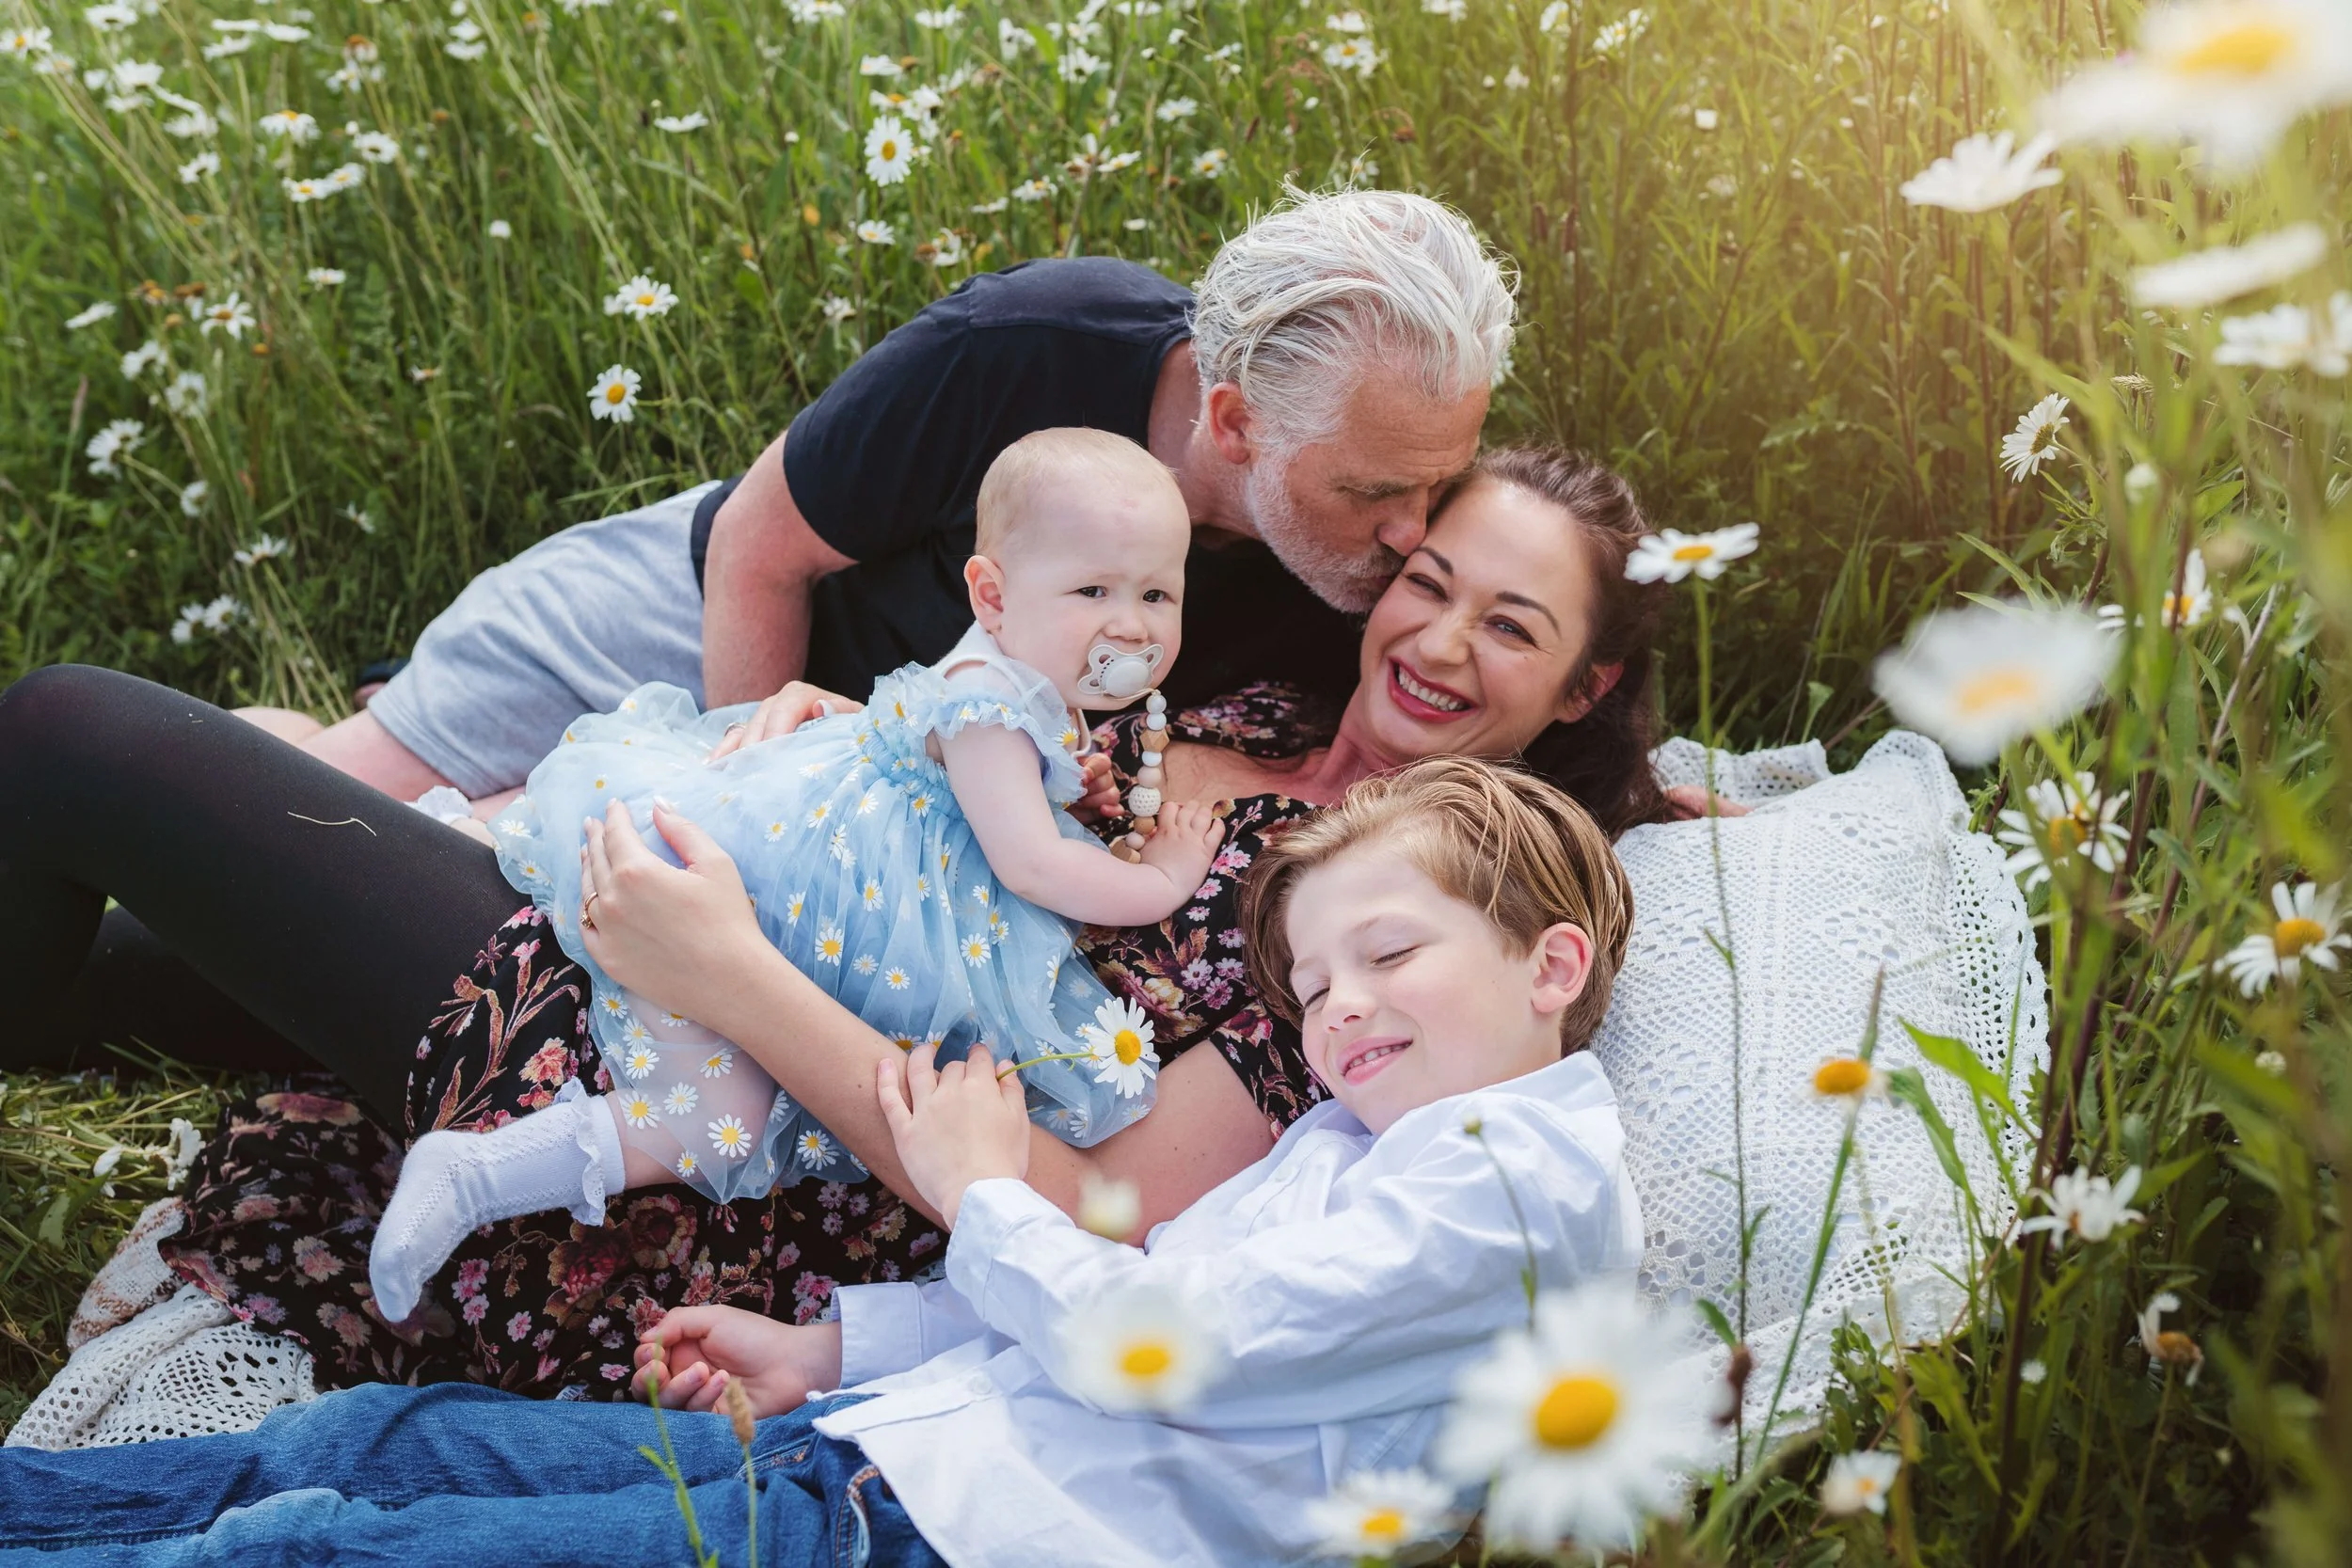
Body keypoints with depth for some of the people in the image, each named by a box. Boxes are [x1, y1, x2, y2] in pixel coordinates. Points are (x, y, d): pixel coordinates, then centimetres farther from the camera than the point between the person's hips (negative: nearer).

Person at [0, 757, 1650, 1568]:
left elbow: (1156, 1345, -17)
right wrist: (830, 1349, 16)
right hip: (893, 1431, 9)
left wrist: (985, 1192, -1)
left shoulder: (1513, 1176, -11)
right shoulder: (1359, 1138, 19)